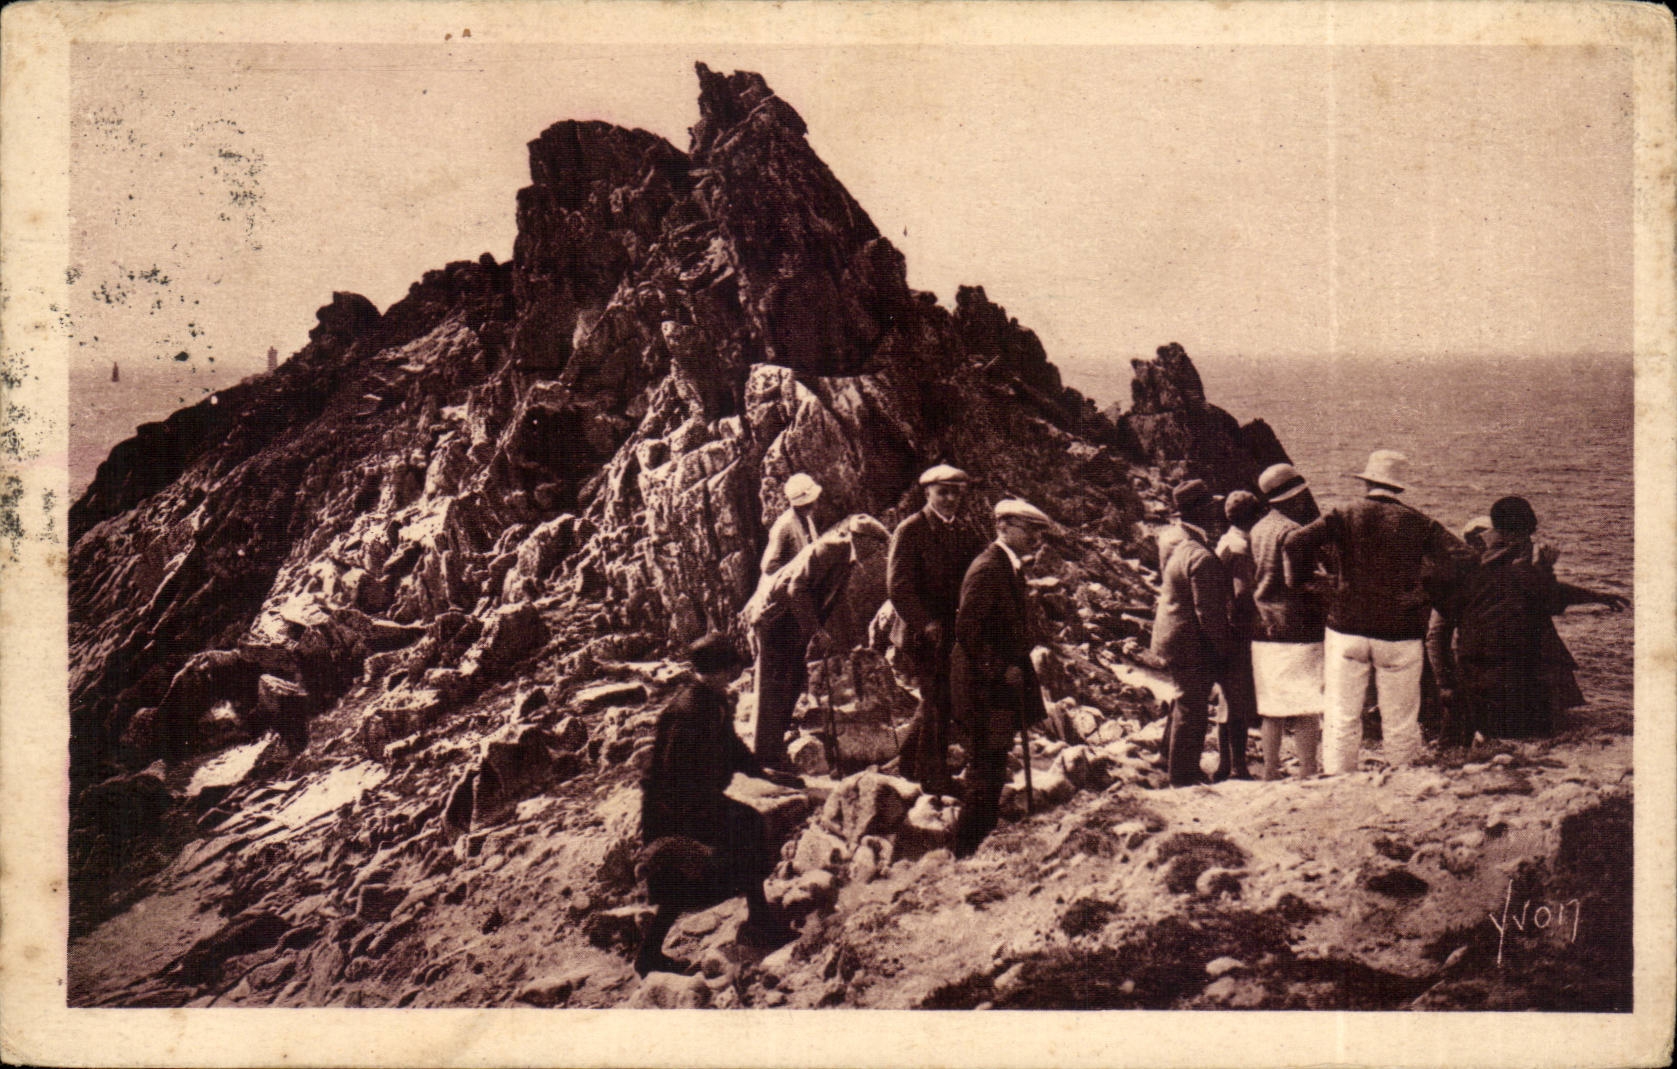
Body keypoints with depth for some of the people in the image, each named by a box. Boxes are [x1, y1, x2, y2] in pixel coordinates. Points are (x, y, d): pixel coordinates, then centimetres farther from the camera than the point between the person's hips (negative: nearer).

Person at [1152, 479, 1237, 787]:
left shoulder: (1175, 543, 3)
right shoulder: (1201, 557, -26)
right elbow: (1208, 612, -23)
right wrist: (1225, 649, -14)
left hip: (1171, 636, 10)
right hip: (1193, 646, -10)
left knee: (1185, 703, 23)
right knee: (1192, 708, 2)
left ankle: (1176, 766, 37)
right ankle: (1185, 778, 12)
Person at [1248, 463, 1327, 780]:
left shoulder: (1258, 529, 11)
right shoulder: (1292, 531, -14)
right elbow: (1298, 582, -20)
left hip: (1263, 632, 8)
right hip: (1298, 631, -8)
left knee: (1271, 707, 14)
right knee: (1306, 709, -2)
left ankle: (1271, 771, 19)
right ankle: (1307, 773, 0)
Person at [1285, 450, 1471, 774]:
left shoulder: (1345, 516, -1)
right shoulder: (1418, 522, 1)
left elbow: (1295, 543, -12)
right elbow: (1459, 556, -3)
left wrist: (1300, 579, 4)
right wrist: (1426, 582, 8)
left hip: (1346, 629, 0)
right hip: (1400, 635, 0)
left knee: (1341, 719, 6)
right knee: (1401, 722, 9)